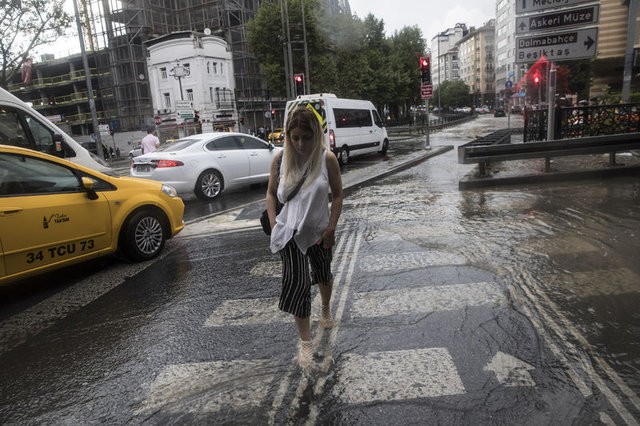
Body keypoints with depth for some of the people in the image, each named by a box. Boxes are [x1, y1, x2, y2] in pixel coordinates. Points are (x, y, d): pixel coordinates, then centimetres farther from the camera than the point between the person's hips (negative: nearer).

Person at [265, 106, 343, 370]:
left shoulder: (327, 158, -13)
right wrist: (274, 227, -5)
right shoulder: (280, 159, -9)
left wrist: (331, 229, -10)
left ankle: (326, 310, 53)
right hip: (290, 232, 0)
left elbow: (337, 195, -6)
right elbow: (271, 193, 2)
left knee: (323, 275, 22)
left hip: (319, 232, 1)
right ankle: (305, 342, 8)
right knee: (297, 283, -7)